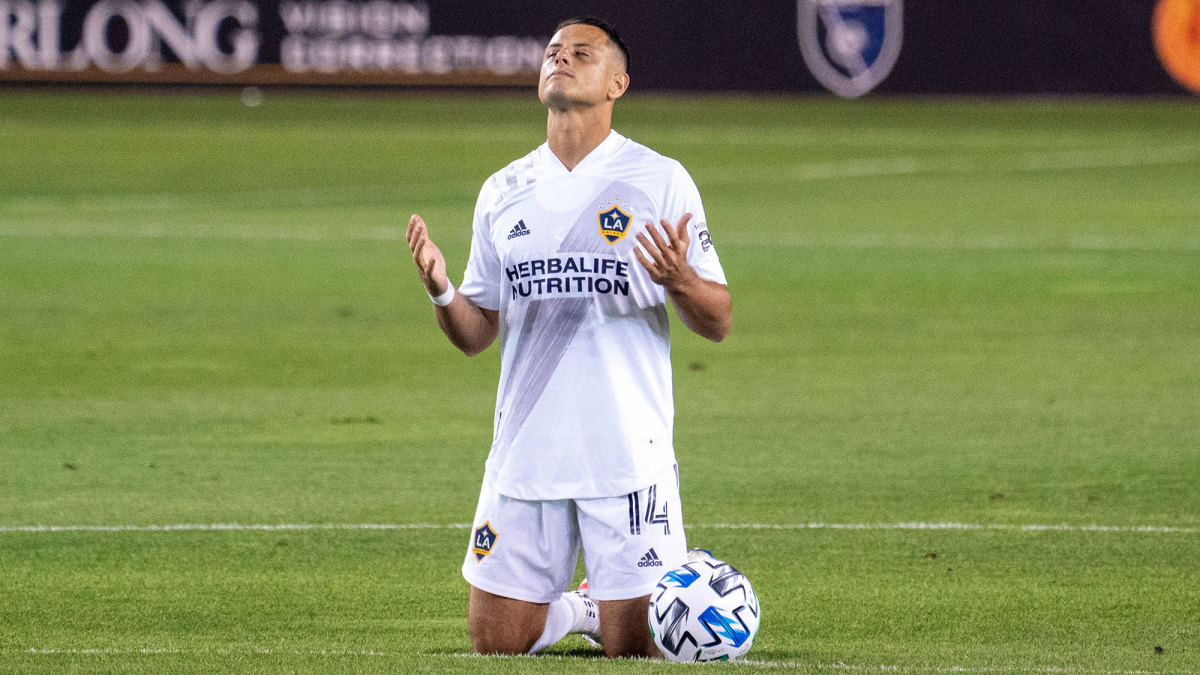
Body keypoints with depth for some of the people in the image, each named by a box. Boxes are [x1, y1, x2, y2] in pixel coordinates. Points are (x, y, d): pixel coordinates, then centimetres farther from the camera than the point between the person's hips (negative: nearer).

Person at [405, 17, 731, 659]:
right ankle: (581, 610, 32)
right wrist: (442, 292, -7)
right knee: (495, 642, 3)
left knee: (635, 645, -6)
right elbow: (477, 333, 14)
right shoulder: (503, 191, 11)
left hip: (629, 455, -3)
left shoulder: (660, 181, 0)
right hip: (523, 455, 3)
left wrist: (681, 281, -22)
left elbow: (717, 322, -1)